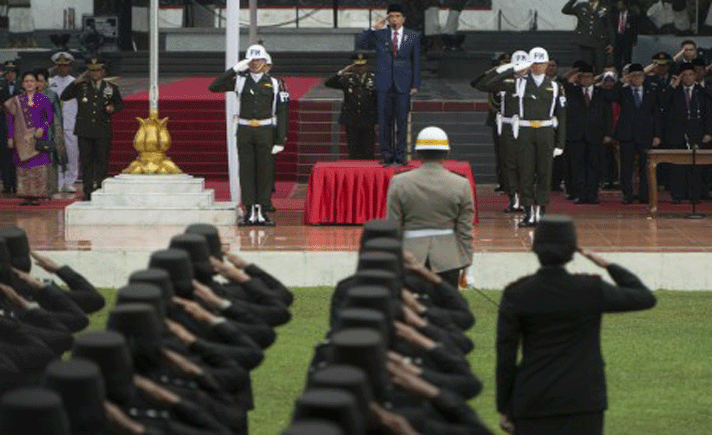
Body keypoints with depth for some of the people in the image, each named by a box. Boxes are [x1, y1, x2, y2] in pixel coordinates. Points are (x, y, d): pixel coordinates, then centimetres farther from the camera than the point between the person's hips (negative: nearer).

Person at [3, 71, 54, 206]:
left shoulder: (43, 100, 4)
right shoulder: (17, 101, 8)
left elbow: (50, 118, 4)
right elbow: (10, 119, 10)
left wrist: (42, 129, -13)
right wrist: (10, 137, 4)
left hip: (38, 138, -1)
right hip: (21, 139, 1)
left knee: (38, 168, -6)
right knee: (23, 168, -2)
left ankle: (37, 196, -2)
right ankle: (26, 196, 1)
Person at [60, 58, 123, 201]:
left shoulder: (111, 88, 9)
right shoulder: (81, 87, 8)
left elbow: (120, 104, 18)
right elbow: (64, 97, 2)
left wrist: (113, 108, -5)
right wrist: (75, 83, -7)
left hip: (103, 131, -1)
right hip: (84, 131, 1)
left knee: (102, 161, 0)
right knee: (86, 162, 2)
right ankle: (87, 191, 7)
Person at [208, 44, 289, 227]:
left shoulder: (273, 83, 5)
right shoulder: (239, 80, 6)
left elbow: (281, 113, 4)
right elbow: (213, 87, -3)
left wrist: (280, 140, -3)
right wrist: (234, 69, -8)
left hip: (265, 131, 0)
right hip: (244, 131, 0)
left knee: (265, 171, 1)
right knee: (246, 171, 1)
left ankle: (262, 211, 6)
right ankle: (249, 212, 4)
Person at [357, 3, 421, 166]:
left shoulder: (413, 36, 7)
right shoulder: (380, 35, 8)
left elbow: (416, 61, 8)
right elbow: (360, 44, 0)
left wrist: (415, 84, 3)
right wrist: (374, 28, -7)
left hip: (403, 84, 0)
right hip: (384, 84, 0)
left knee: (402, 120, 0)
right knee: (385, 121, 1)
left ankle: (400, 155, 6)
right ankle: (386, 154, 6)